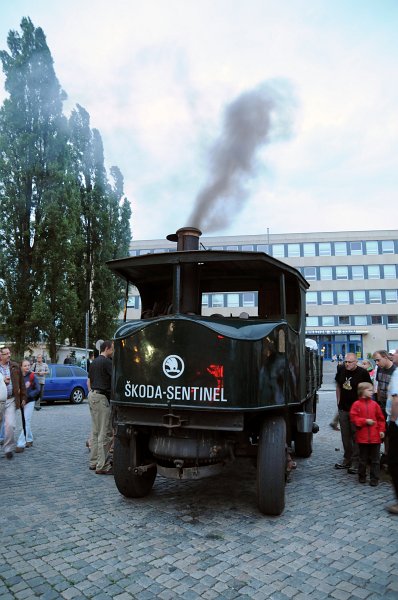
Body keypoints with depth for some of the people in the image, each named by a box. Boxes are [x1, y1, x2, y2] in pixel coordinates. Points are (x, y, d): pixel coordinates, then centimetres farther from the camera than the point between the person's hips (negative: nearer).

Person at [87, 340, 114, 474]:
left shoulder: (94, 362, 17)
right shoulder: (107, 361, -12)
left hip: (92, 395, 10)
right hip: (101, 397, -10)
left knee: (95, 431, 14)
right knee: (105, 433, -6)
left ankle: (94, 462, 19)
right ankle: (102, 466, -4)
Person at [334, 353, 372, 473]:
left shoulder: (363, 373, -13)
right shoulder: (341, 370, 1)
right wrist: (339, 401, 11)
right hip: (343, 409, 5)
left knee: (356, 436, 2)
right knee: (345, 436, 14)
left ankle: (356, 462, 12)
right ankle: (347, 459, 28)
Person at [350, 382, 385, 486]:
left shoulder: (374, 404, 3)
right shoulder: (356, 404, -5)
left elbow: (381, 418, 7)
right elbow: (353, 418, -8)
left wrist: (381, 430, -1)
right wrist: (365, 421, -16)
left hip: (375, 437, 2)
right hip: (362, 437, -2)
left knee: (375, 459, 7)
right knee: (363, 459, 12)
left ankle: (375, 478, 16)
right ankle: (362, 477, 26)